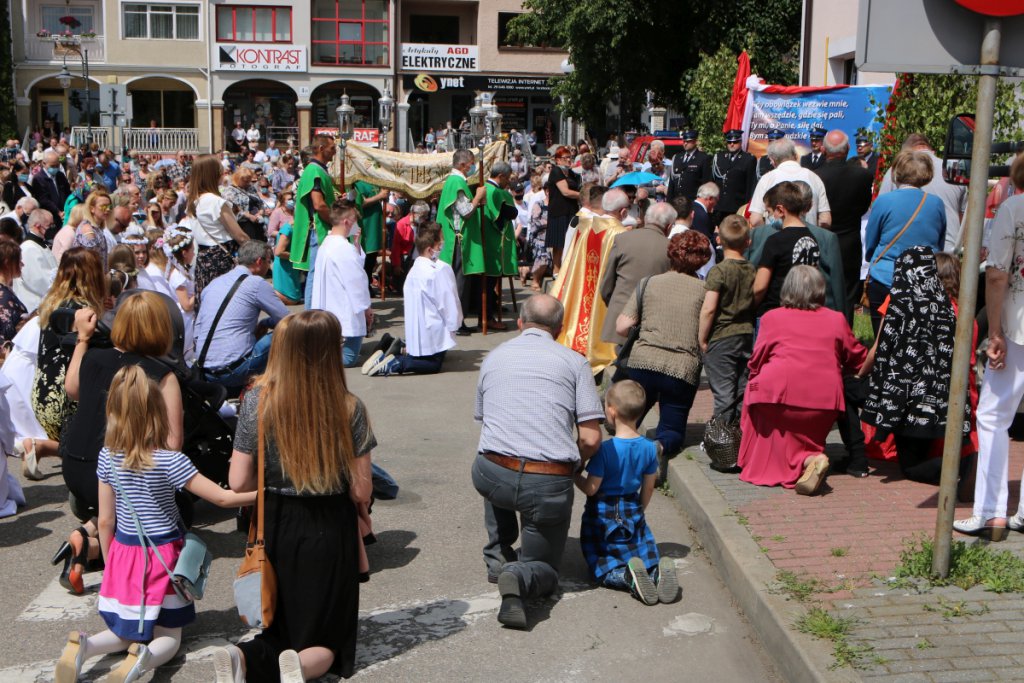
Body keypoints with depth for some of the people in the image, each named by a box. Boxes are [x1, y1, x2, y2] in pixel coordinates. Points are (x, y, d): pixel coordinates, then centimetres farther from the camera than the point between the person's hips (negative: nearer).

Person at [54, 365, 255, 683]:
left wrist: (109, 563, 14)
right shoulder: (170, 461, -18)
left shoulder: (107, 458, -6)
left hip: (124, 553, 4)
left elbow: (105, 521, 0)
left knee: (125, 632, 20)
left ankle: (82, 647, -10)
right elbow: (223, 498, -16)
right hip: (162, 556, -4)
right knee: (168, 636, 8)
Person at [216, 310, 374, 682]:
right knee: (327, 642, 14)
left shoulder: (257, 402, -10)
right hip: (329, 531, -1)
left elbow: (238, 481, -7)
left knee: (279, 631, 20)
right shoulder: (350, 409, -13)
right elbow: (361, 492, -8)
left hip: (276, 527, 2)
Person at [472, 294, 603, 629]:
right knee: (544, 569, 20)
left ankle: (498, 554, 31)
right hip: (549, 485, -2)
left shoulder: (493, 358, 15)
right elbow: (591, 439, -2)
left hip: (492, 477, 3)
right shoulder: (575, 362, 5)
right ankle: (520, 577, -15)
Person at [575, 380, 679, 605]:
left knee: (603, 569, 3)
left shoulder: (605, 449, -20)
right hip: (632, 513, 5)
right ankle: (658, 573, -21)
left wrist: (575, 475, 3)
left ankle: (629, 577, -29)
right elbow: (648, 488, 6)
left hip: (603, 515, -4)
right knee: (648, 562, 15)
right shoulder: (649, 448, -3)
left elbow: (591, 488, -15)